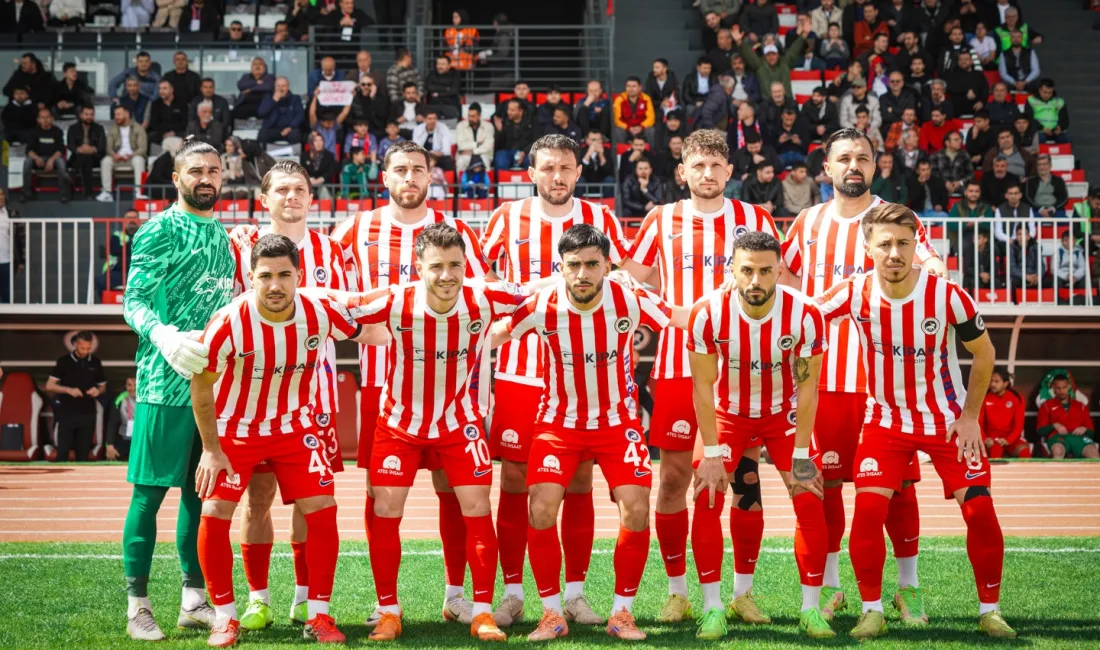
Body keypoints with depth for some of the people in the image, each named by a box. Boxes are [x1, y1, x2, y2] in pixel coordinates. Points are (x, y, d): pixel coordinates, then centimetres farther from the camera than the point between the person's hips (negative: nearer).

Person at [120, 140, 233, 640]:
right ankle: (137, 605, 3)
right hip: (165, 381, -7)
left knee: (200, 491, 11)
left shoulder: (222, 235, 16)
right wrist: (165, 336, -29)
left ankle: (194, 599, 18)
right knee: (150, 490, -3)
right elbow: (133, 301, -12)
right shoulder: (159, 231, -5)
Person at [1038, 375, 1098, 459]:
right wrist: (1054, 426, -7)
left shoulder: (1081, 407, 27)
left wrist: (1084, 429, -1)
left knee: (1093, 454, -35)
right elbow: (1040, 430, 12)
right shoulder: (1047, 406, 21)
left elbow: (1091, 432, 23)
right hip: (1058, 436, -2)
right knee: (1058, 451, -42)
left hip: (1079, 437, 2)